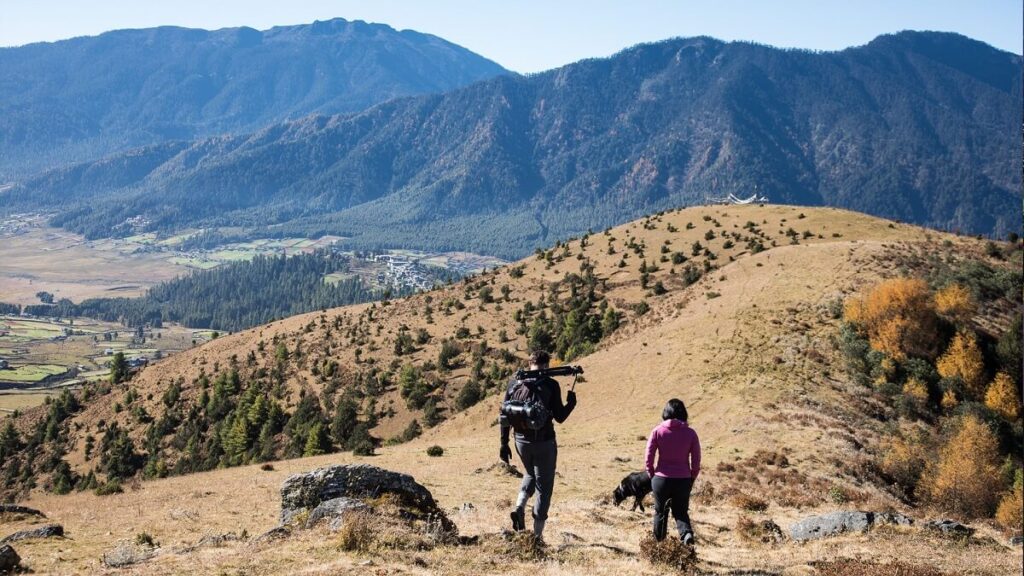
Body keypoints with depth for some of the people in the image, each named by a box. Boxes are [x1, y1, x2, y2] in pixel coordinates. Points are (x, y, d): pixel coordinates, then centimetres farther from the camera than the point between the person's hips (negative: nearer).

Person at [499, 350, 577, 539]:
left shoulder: (515, 383, 2)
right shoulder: (551, 385, -10)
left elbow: (504, 415, 3)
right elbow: (559, 417, -9)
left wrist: (504, 443, 10)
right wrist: (571, 402, 10)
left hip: (521, 440, 4)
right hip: (544, 441, -4)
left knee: (530, 475, 29)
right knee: (544, 486, 9)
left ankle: (519, 507, 4)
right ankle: (537, 534, 9)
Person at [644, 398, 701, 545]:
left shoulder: (658, 431, -6)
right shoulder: (690, 433, -3)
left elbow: (648, 457, -5)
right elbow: (696, 460, 0)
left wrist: (652, 474, 10)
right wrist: (691, 479, 14)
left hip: (661, 479, -1)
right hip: (683, 480, 1)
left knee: (660, 512, 19)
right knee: (681, 512, 15)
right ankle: (687, 533, -12)